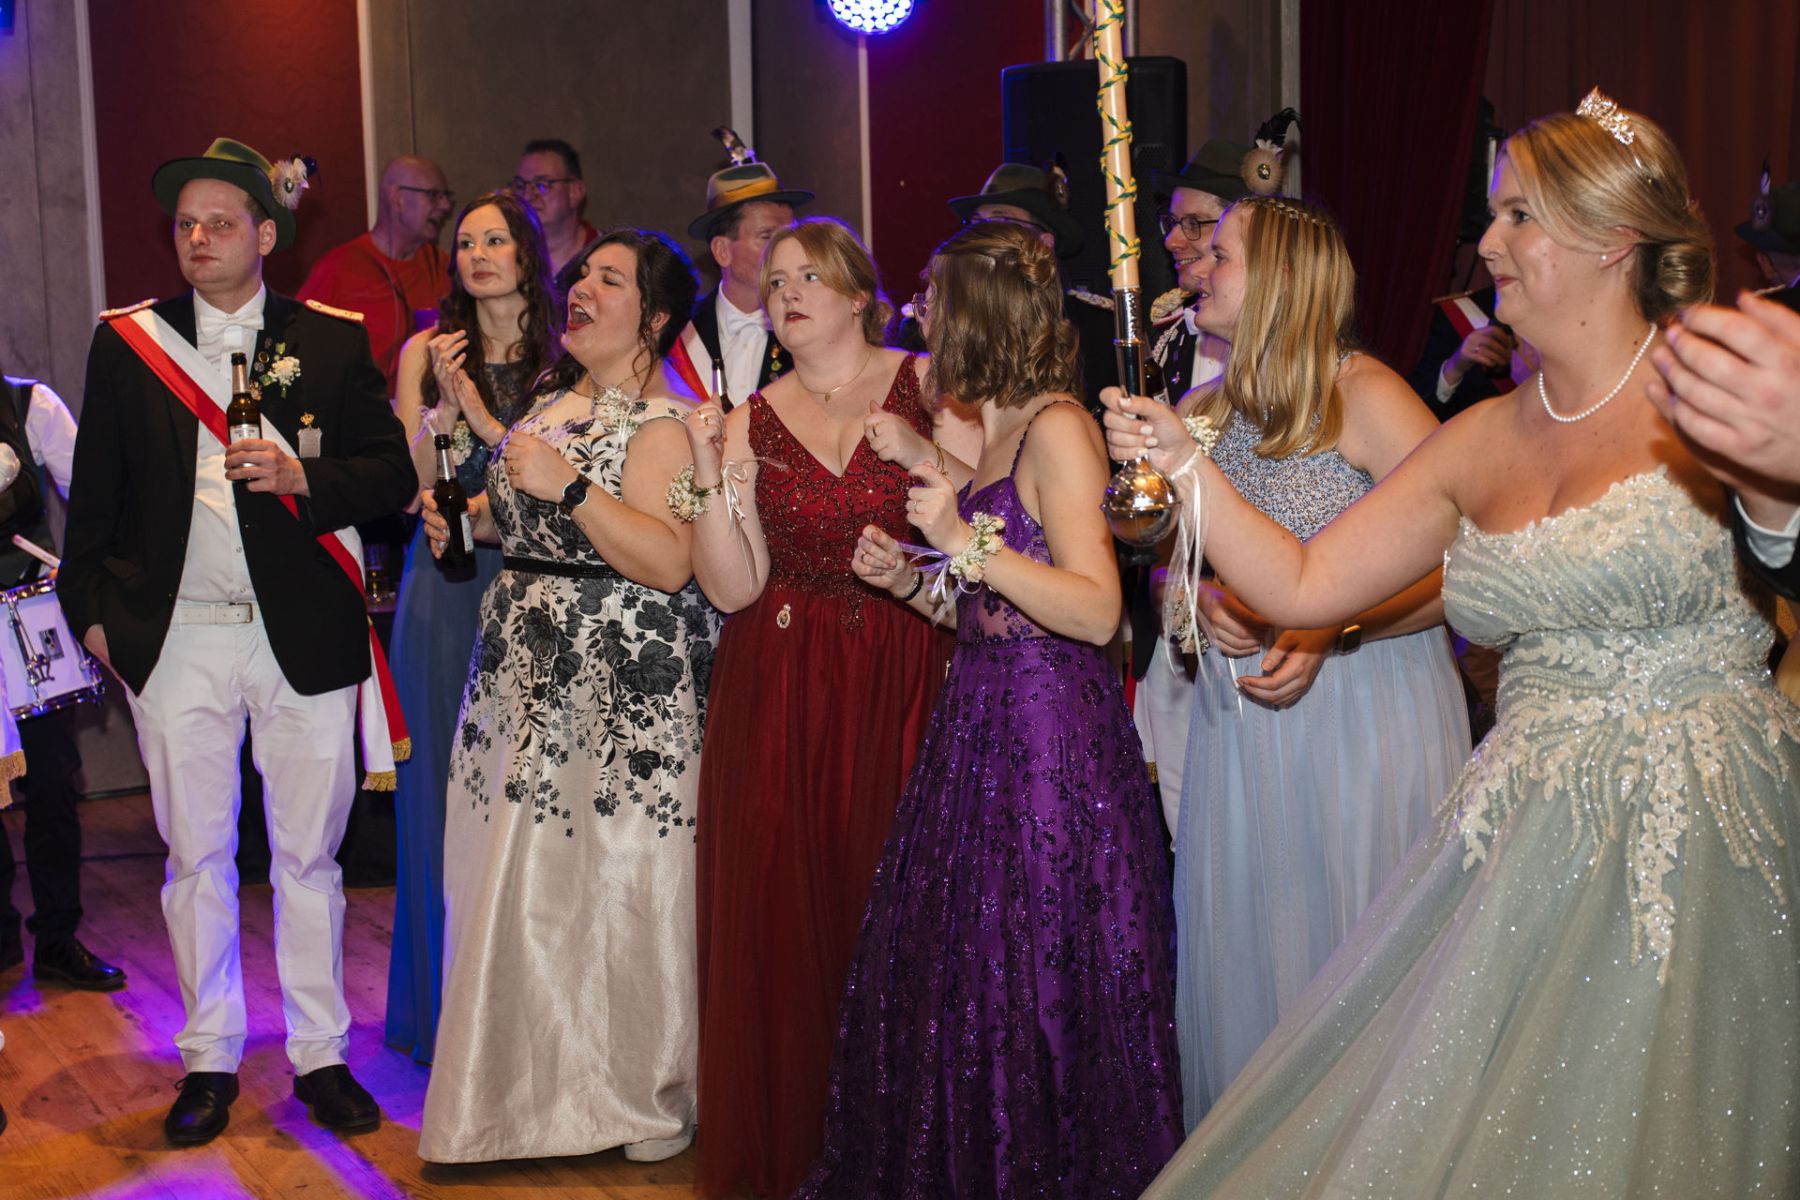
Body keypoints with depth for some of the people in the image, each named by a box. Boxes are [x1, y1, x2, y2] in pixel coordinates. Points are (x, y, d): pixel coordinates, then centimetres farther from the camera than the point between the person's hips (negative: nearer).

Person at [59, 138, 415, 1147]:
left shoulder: (334, 339, 4)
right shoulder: (127, 341, 7)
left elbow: (392, 474, 1)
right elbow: (96, 493, 10)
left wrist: (303, 478, -15)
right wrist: (92, 607, 5)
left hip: (302, 636, -1)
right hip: (175, 639, 1)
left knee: (309, 856, 6)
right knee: (196, 856, 8)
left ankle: (321, 1055, 19)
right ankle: (210, 1060, 22)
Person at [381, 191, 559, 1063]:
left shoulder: (562, 355, 5)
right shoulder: (426, 353, 5)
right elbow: (410, 487, -1)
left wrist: (486, 421, -11)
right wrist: (445, 401, -15)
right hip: (448, 590, 0)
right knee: (446, 785, 4)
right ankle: (448, 1002, 17)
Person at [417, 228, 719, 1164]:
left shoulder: (658, 427, -11)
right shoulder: (550, 402, 15)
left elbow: (669, 564, -23)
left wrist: (571, 486, -25)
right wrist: (467, 516, 10)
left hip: (624, 689, -8)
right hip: (528, 674, 8)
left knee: (620, 886, -1)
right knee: (528, 885, 12)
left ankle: (649, 1098, 17)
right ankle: (544, 1080, 29)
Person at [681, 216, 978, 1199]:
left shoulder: (929, 387, 2)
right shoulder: (752, 420, 7)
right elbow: (732, 588, -1)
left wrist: (925, 456, -18)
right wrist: (711, 475, -11)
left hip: (905, 684, -2)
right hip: (783, 700, 2)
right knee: (786, 911, 4)